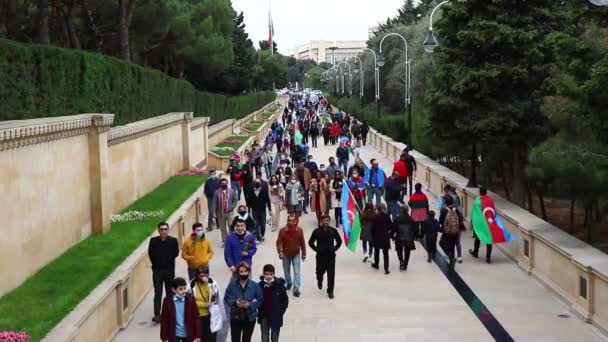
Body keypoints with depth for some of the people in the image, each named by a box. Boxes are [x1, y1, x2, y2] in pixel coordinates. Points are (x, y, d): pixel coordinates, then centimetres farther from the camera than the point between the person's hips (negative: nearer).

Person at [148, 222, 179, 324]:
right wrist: (155, 263, 5)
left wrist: (169, 260, 1)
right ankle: (157, 315, -9)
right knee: (158, 292, -5)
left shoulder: (173, 241, -5)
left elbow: (176, 253, 3)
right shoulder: (153, 241, -4)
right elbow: (150, 254, 5)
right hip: (157, 270, -1)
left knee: (169, 292, 12)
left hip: (169, 270, 1)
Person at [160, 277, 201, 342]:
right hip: (174, 335, -1)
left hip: (188, 334, 1)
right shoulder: (168, 301, -8)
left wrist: (197, 336, -7)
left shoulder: (190, 300, -7)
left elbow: (196, 318, -4)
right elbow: (164, 319, -3)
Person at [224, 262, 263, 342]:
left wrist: (250, 304, -21)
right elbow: (226, 299, -1)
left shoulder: (254, 285, -8)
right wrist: (235, 302, -20)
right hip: (235, 317, 0)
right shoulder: (232, 285, -6)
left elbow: (260, 300, -5)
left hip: (250, 318, 0)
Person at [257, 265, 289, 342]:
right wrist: (259, 312, -2)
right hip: (264, 316, 1)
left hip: (276, 317, -1)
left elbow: (285, 300, -3)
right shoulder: (260, 285, -5)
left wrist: (280, 312, -9)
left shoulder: (279, 285, -9)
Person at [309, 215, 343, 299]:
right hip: (320, 256, 0)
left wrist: (334, 249, 1)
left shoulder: (333, 231, -4)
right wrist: (317, 250, -2)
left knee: (331, 274, -4)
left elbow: (339, 241, 9)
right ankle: (319, 281, 50)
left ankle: (330, 291, 7)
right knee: (320, 272, 15)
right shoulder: (316, 231, -7)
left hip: (331, 256, 0)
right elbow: (311, 242, 4)